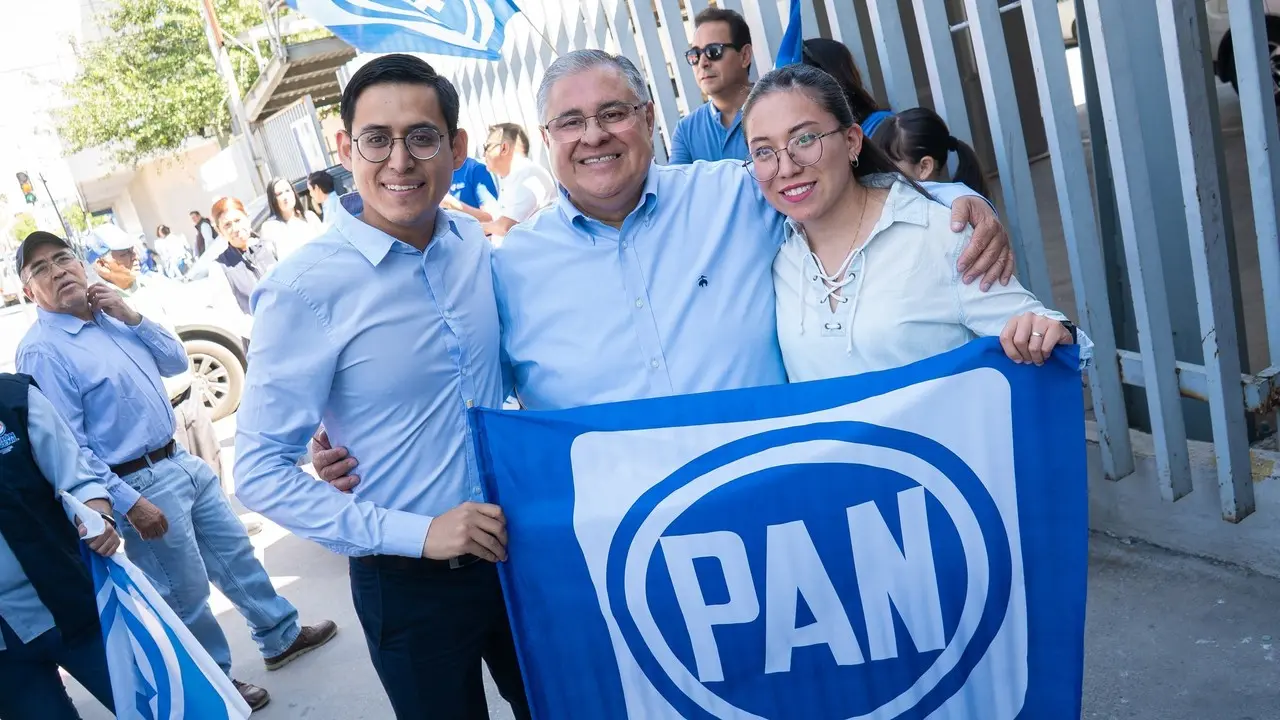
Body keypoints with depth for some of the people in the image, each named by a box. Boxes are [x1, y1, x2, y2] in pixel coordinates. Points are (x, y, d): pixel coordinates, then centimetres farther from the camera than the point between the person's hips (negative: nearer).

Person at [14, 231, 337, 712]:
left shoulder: (110, 315, 7)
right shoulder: (41, 352, -17)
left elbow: (176, 362, 9)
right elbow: (68, 448, -21)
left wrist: (132, 317, -6)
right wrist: (129, 503, -22)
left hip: (181, 460, 8)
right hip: (141, 484, -8)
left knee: (234, 552, 20)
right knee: (187, 594, 6)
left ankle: (281, 637, 38)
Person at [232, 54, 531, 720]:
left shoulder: (473, 242, -3)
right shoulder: (304, 289, -20)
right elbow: (259, 472, -17)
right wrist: (415, 533, -22)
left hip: (515, 545, 5)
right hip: (411, 582, -5)